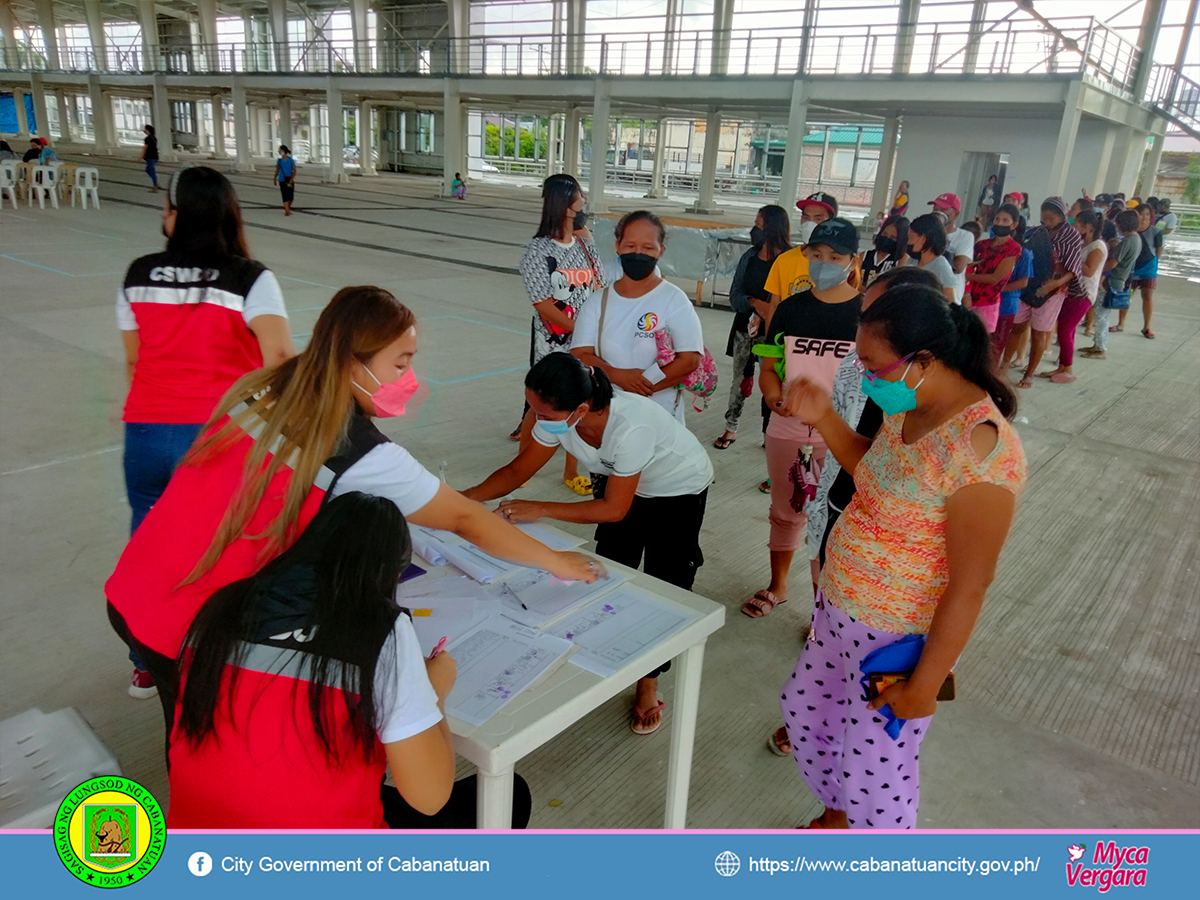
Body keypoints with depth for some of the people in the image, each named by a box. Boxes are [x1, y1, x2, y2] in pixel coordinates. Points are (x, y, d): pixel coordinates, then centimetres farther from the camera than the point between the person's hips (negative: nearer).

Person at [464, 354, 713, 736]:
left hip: (680, 490, -6)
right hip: (623, 484, 6)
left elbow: (614, 509, -31)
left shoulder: (630, 427, -43)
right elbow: (519, 470, -11)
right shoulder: (558, 417, -24)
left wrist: (539, 510, -32)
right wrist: (467, 497, -26)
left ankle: (649, 687, 19)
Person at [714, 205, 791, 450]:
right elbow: (734, 296, 2)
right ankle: (731, 428, 24)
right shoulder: (750, 257, 4)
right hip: (745, 328, 5)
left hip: (772, 332, -4)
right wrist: (755, 303, -16)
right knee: (740, 379, 13)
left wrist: (763, 316, -21)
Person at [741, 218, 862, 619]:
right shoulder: (791, 308, 3)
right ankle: (777, 587, 40)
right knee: (784, 511, 19)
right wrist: (773, 394, -16)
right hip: (786, 429, 3)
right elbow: (769, 367, 5)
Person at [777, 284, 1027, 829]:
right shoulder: (906, 408, -3)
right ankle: (835, 817, 53)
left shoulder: (981, 447, -29)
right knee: (804, 705, 26)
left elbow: (970, 587, -25)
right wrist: (824, 419, 0)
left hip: (898, 639, -9)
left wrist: (925, 686, -18)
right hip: (841, 610, 9)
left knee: (876, 775, 9)